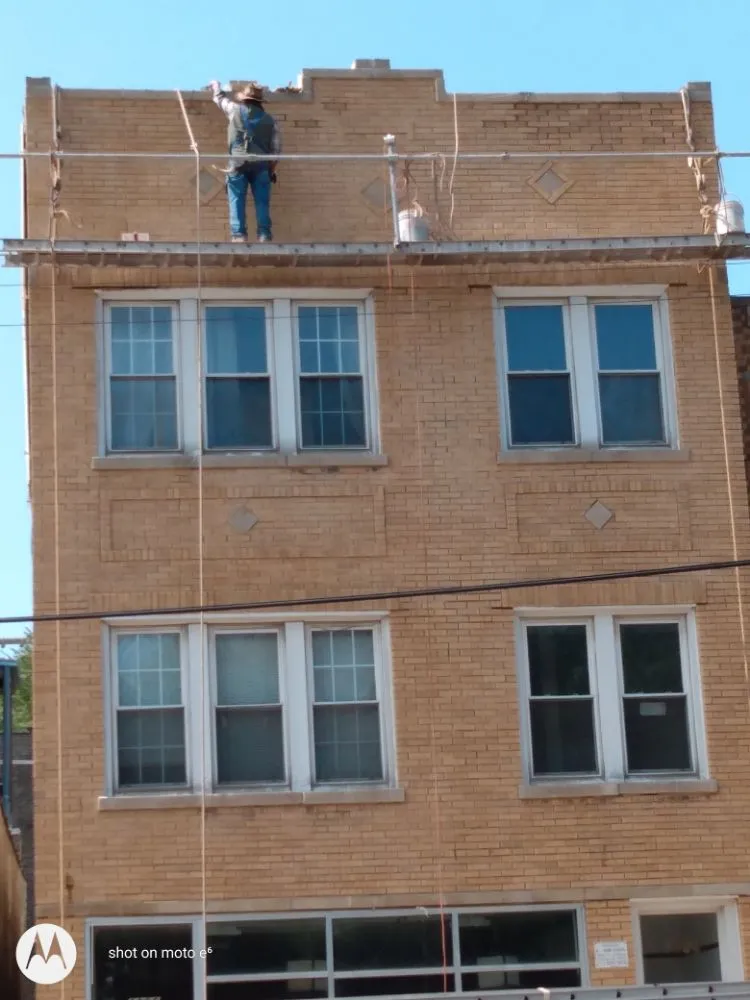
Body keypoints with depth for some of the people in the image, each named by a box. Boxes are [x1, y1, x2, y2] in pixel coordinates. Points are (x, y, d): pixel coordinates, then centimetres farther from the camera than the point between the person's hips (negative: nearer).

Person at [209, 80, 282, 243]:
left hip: (238, 164, -1)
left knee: (237, 201, 1)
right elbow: (276, 148, 6)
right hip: (261, 165, 2)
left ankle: (239, 234, -7)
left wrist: (215, 85, 45)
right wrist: (272, 169, 15)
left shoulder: (236, 110, 4)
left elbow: (220, 98, 24)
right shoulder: (270, 120, 8)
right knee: (262, 202, 3)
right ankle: (264, 235, -3)